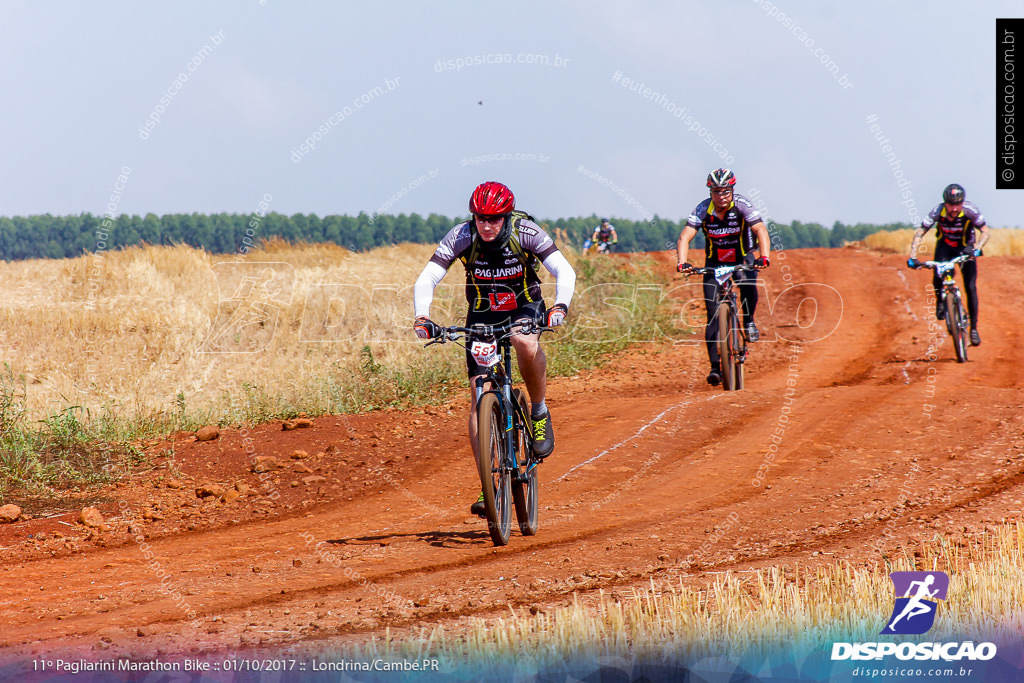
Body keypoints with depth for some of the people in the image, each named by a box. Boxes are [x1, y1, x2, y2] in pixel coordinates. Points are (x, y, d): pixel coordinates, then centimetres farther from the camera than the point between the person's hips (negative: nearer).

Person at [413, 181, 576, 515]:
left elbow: (564, 270, -28)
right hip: (482, 314, 2)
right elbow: (426, 280, -22)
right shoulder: (461, 236, -19)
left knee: (525, 341, -38)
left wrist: (560, 307, -47)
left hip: (524, 305, -2)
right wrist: (422, 318, -40)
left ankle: (540, 412, -11)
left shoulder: (525, 232, -22)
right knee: (480, 398, -9)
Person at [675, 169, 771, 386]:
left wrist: (764, 256, -47)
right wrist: (682, 263, -43)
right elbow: (685, 238, -25)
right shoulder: (703, 209, -17)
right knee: (713, 314, -9)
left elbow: (760, 230, -30)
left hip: (742, 258, -1)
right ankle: (715, 366, -7)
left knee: (748, 282, -35)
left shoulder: (742, 205, -20)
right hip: (715, 262, 1)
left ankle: (749, 321, -8)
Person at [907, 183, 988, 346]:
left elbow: (985, 232, -22)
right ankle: (940, 301, 6)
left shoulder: (971, 211, -29)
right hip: (945, 246, 0)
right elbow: (919, 234, -25)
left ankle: (974, 328, 2)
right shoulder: (937, 212, -28)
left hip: (965, 247, 0)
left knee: (970, 287, -10)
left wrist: (977, 248, -41)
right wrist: (913, 257, -38)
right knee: (938, 278, -26)